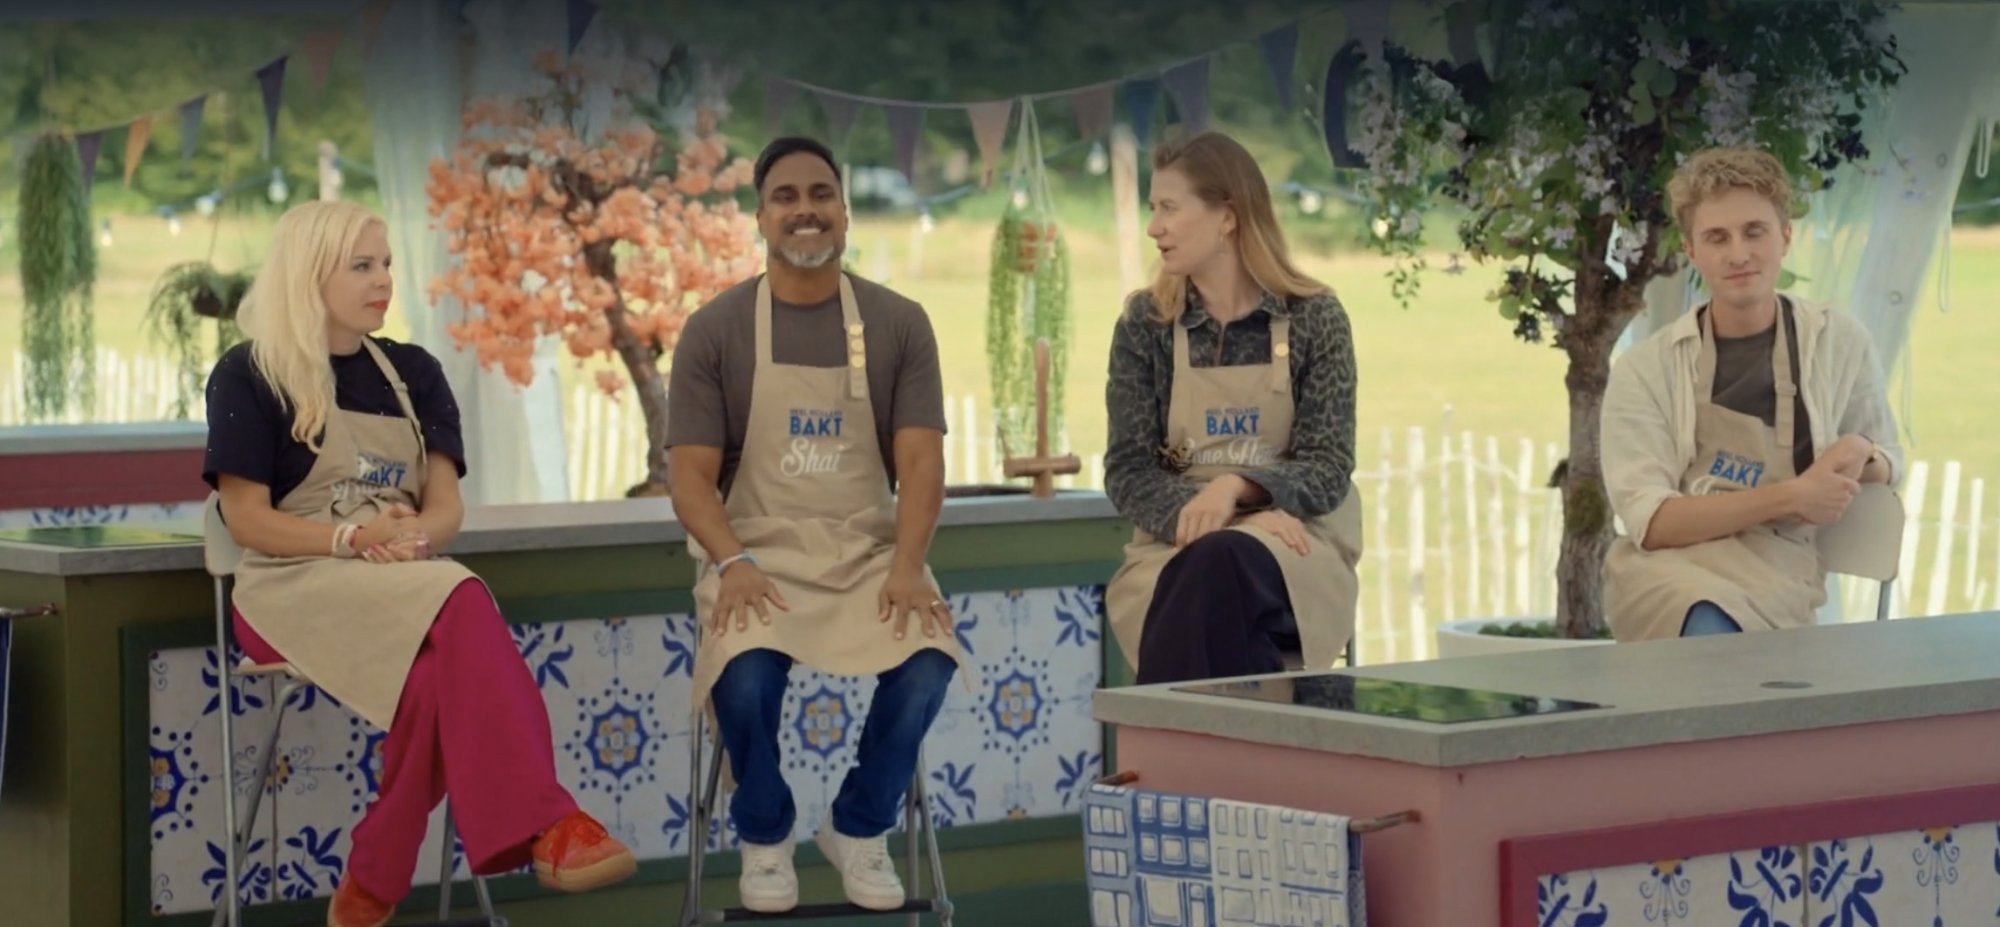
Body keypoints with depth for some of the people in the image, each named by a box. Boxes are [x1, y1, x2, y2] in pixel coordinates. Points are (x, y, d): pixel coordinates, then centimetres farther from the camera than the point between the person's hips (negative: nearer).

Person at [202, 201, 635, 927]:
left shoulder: (413, 372, 16)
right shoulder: (249, 376, 1)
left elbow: (446, 507, 7)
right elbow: (247, 519, -6)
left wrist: (416, 535, -18)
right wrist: (352, 538, -21)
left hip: (407, 588, 5)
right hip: (293, 589, -5)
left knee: (443, 664, -35)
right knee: (461, 607, -36)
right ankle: (547, 827, -44)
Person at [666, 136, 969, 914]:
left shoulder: (899, 324, 6)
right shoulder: (714, 331, 3)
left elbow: (920, 460, -2)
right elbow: (690, 474, -2)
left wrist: (907, 565, -19)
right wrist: (731, 563, -21)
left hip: (868, 552, 1)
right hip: (757, 553, -1)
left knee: (929, 659, -29)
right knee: (746, 670, -33)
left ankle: (859, 830, 0)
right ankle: (764, 837, -2)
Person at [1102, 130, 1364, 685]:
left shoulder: (1314, 318, 1)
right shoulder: (1145, 325, 6)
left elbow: (1329, 469, -5)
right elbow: (1128, 471, 0)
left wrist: (1236, 487, -24)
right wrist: (1195, 513, -21)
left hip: (1296, 545, -1)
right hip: (1177, 543, 1)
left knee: (1221, 562, -37)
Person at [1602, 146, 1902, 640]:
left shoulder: (1840, 342, 11)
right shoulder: (1645, 368, 2)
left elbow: (1888, 461, 26)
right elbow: (1650, 522, -6)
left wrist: (1859, 456, 0)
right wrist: (1789, 496, -14)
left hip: (1774, 575, 1)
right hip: (1667, 567, -1)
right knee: (1712, 628, -39)